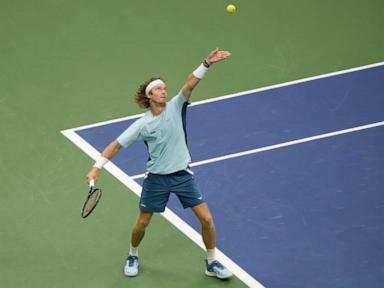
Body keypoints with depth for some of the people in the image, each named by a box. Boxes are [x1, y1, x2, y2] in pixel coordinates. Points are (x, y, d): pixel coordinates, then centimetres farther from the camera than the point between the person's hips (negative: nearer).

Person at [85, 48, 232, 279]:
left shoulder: (175, 108, -8)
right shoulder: (142, 125, -10)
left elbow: (190, 84, -24)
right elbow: (116, 145, -4)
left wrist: (207, 64, -38)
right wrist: (97, 168, -12)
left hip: (183, 175, 1)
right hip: (156, 178, -1)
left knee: (206, 219, -3)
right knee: (142, 222, 10)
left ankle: (212, 263, 15)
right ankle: (133, 257, 39)